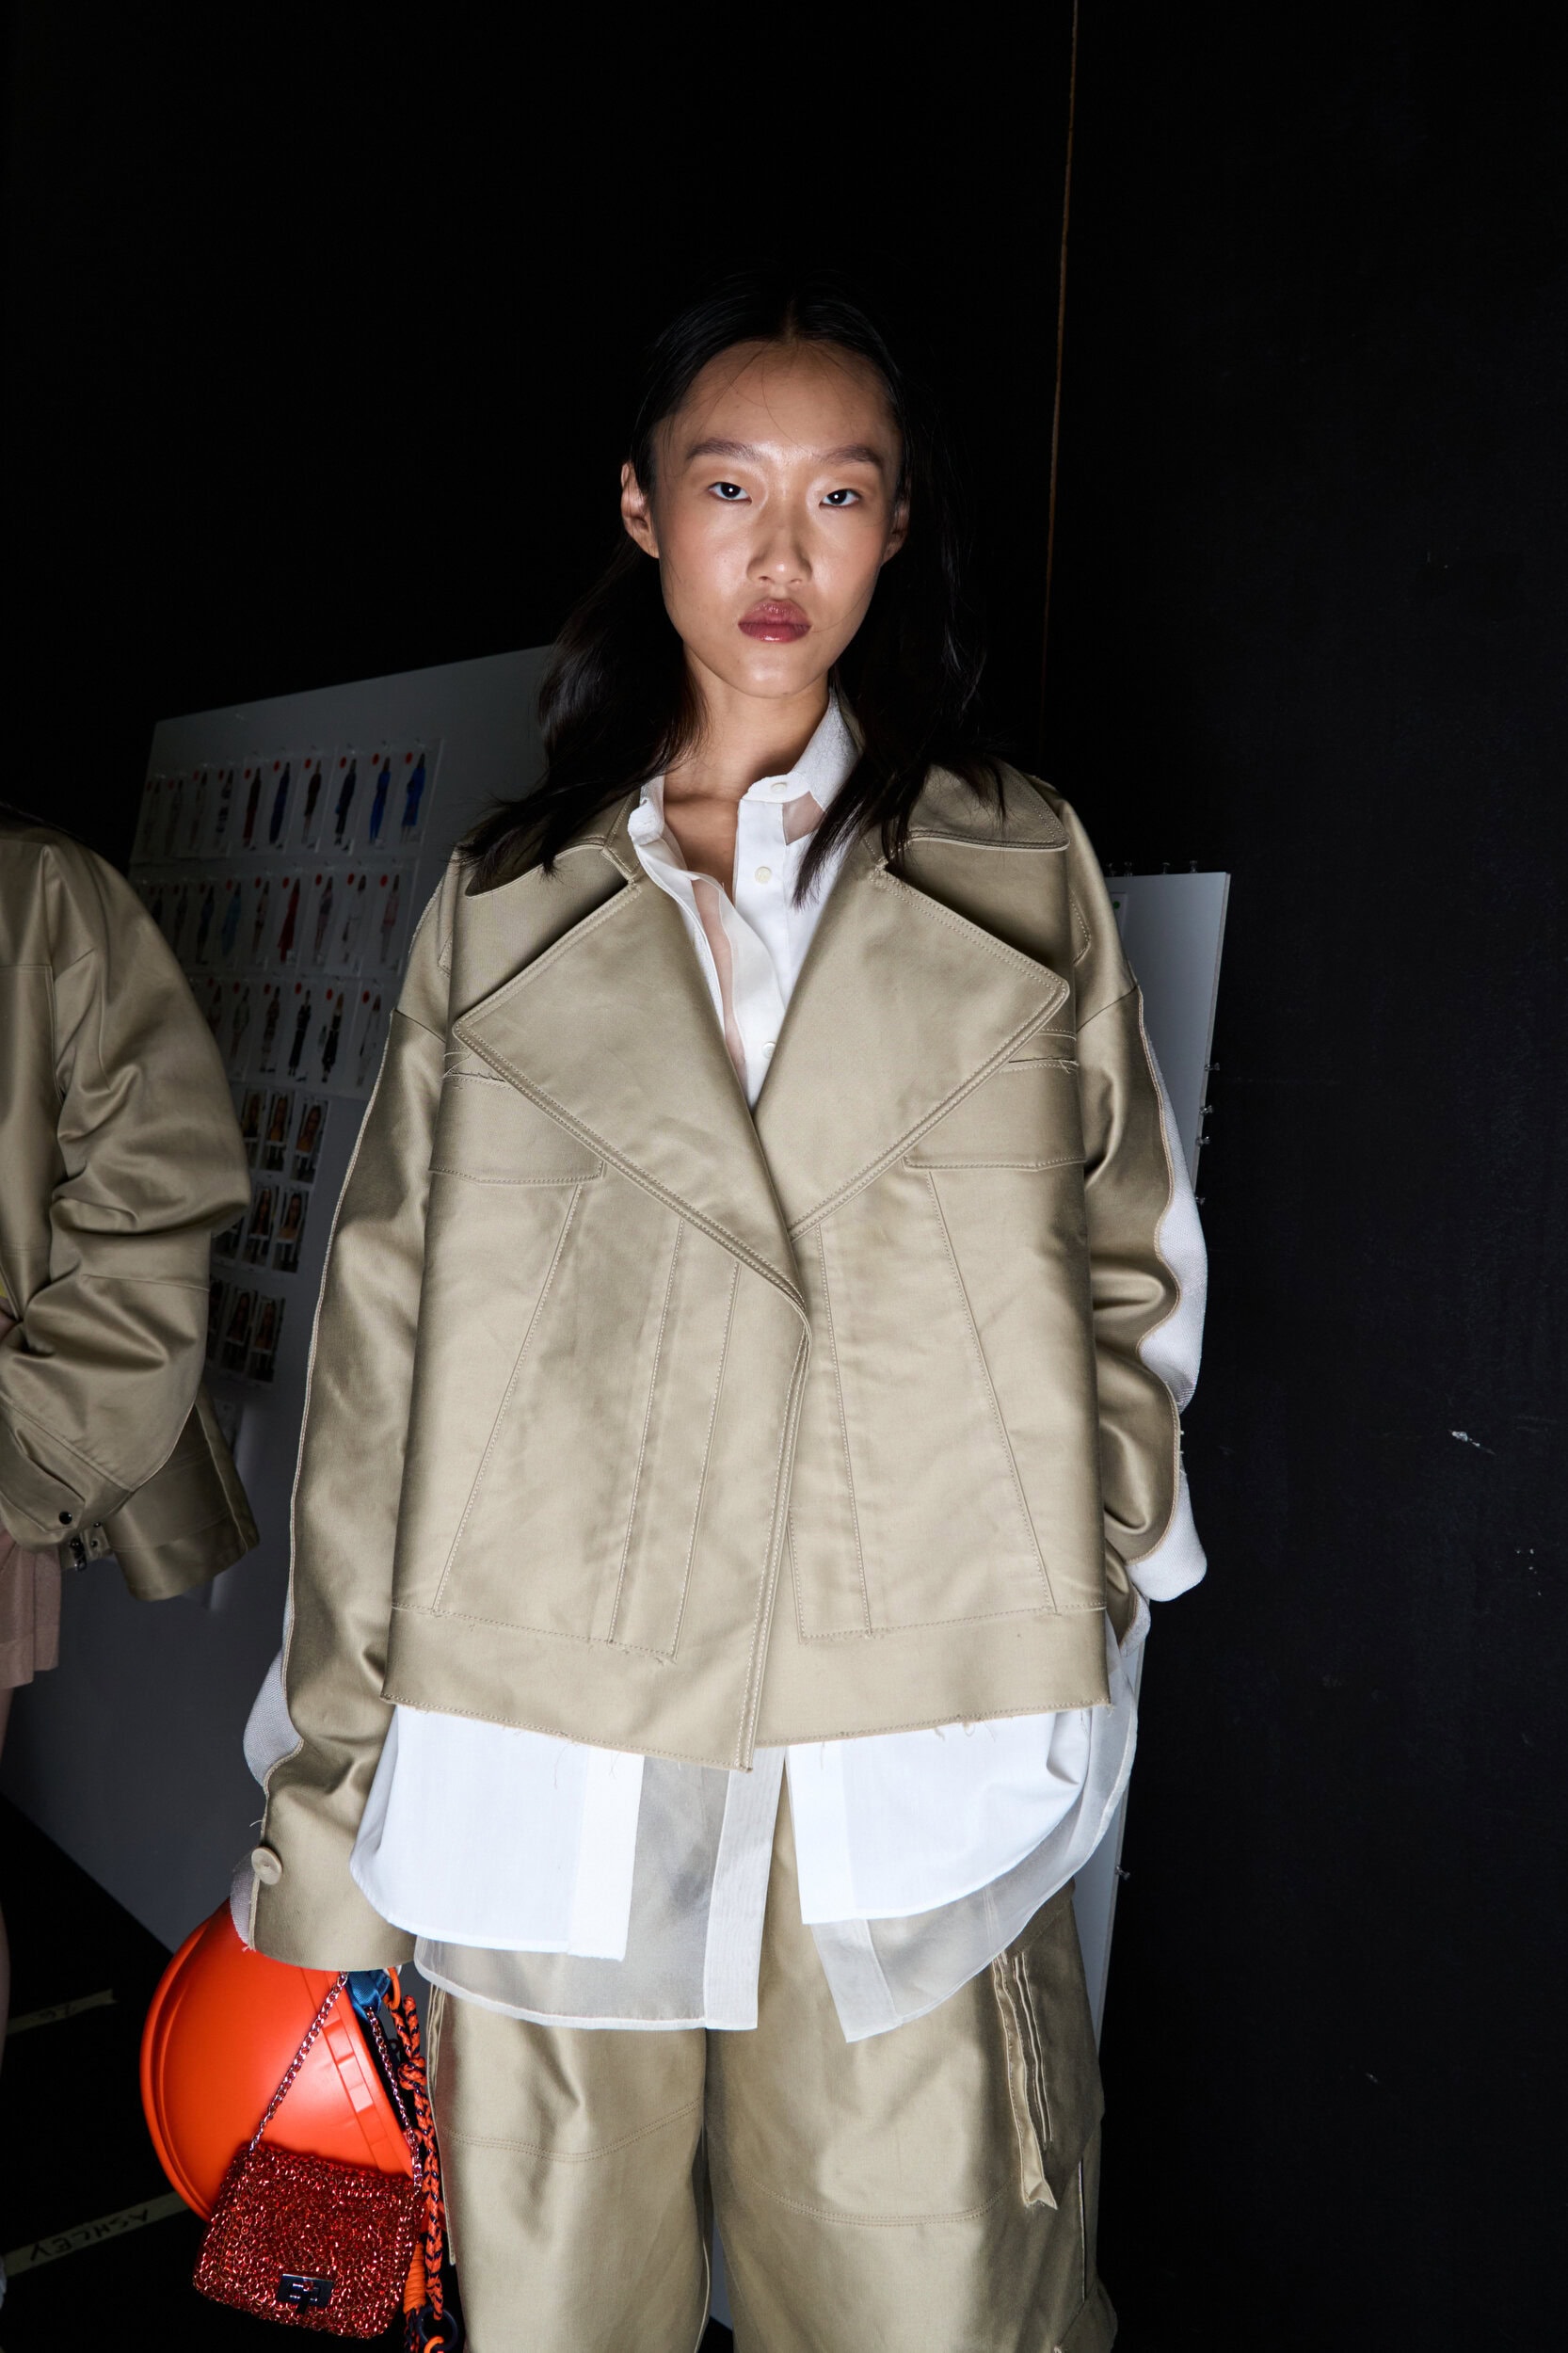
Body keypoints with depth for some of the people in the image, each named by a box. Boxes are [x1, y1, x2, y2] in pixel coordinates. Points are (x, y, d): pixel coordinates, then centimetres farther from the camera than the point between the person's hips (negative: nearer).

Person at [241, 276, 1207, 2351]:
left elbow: (1130, 1265, 15)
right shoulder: (504, 908, 8)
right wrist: (331, 1796, 4)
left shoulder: (1026, 877, 9)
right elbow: (386, 1351, 6)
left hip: (914, 1797, 0)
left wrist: (1087, 1552, 0)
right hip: (549, 1789, 1)